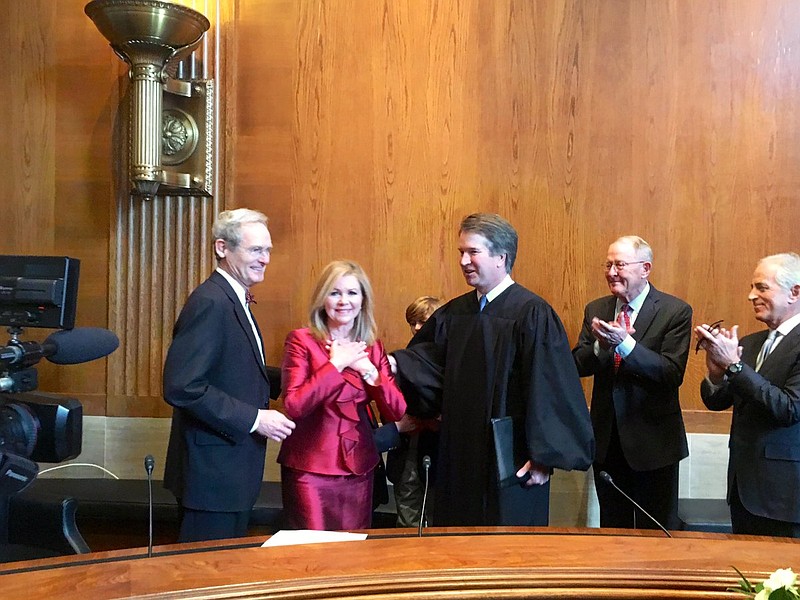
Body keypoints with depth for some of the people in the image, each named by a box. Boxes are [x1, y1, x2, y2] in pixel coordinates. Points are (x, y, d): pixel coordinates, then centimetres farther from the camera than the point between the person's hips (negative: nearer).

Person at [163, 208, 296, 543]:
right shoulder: (210, 302, -19)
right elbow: (182, 387, -26)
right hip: (212, 469, -10)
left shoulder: (235, 301, 12)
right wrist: (254, 419, -23)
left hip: (233, 469, 10)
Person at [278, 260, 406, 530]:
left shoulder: (372, 348, 7)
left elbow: (396, 411, 1)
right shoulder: (302, 341, -6)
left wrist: (369, 371, -11)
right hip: (311, 466, -4)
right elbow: (294, 406, -17)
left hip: (359, 466, 4)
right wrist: (336, 364, -14)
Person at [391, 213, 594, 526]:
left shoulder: (533, 314, -13)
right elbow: (425, 362, 4)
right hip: (460, 458, 6)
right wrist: (395, 364, -17)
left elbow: (551, 391, -15)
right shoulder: (454, 313, 7)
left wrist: (543, 457, -16)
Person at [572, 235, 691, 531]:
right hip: (607, 439, 4)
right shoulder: (596, 309, 5)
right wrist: (600, 346, -22)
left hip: (653, 440, -4)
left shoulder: (675, 311, -10)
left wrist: (625, 343, -30)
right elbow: (578, 366, -1)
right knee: (612, 527, 18)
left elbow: (673, 374, -19)